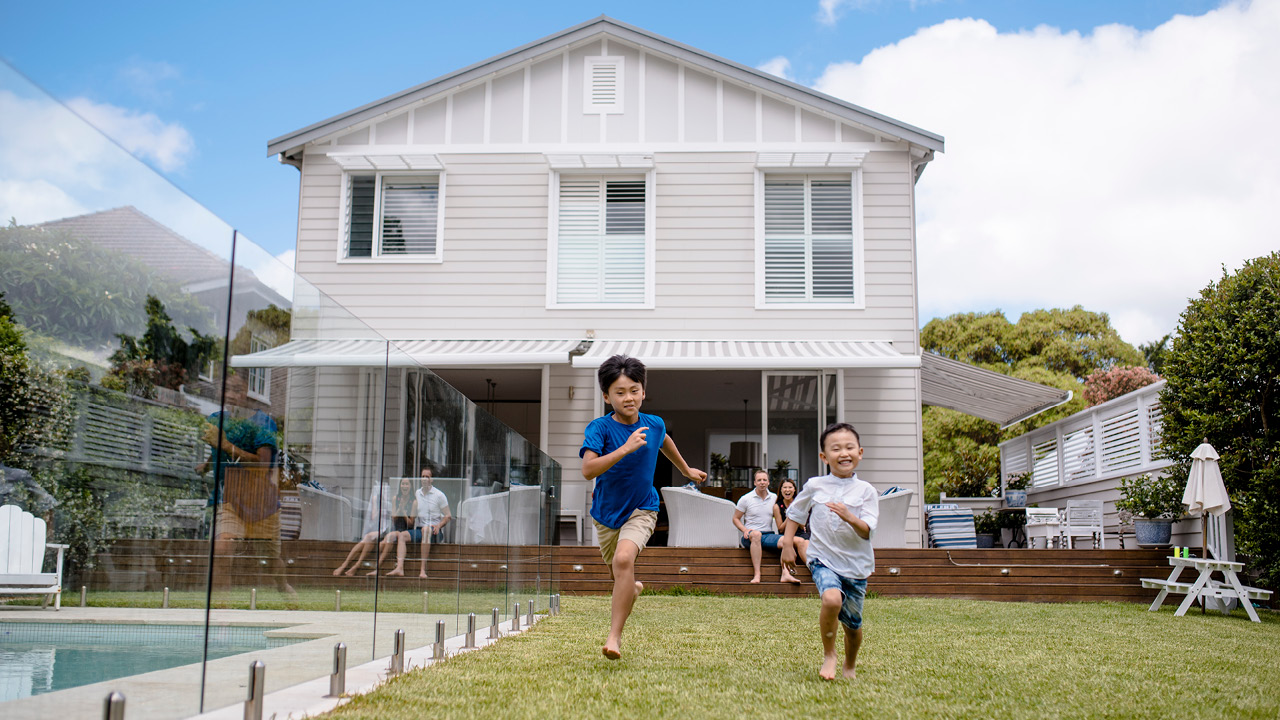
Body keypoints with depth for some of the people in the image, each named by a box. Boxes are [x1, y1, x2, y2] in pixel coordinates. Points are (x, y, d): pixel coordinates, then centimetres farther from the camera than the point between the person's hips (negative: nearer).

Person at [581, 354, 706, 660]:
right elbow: (588, 470, -32)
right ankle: (632, 590, 58)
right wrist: (625, 448, -39)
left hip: (641, 510, -1)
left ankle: (614, 636, -23)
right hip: (607, 512, 1)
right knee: (619, 576, 19)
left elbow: (664, 441, 20)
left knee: (624, 558, -28)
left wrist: (686, 469, 34)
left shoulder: (654, 425, -6)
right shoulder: (599, 428, -18)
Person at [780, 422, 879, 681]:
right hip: (824, 560, -1)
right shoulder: (815, 486, -1)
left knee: (852, 623, 10)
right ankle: (829, 656, -6)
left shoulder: (865, 490, -5)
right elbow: (794, 514, 14)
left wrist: (850, 517, -33)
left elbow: (866, 532, -14)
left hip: (856, 565, 1)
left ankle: (850, 666, 40)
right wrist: (787, 544, 8)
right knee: (832, 599, -29)